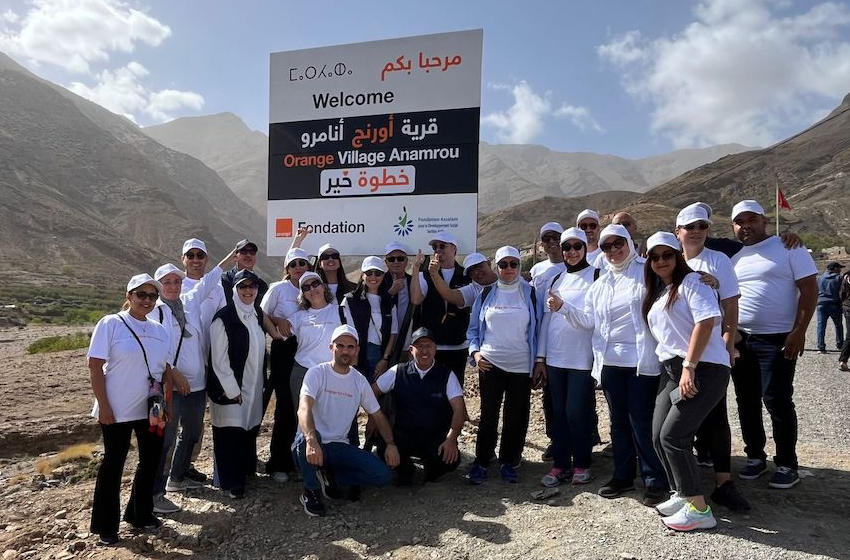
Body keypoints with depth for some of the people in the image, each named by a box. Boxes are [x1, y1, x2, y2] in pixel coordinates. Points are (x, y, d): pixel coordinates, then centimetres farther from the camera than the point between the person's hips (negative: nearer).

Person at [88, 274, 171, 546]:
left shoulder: (159, 330, 7)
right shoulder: (111, 324, -8)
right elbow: (95, 366, -11)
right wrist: (103, 406, -14)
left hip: (151, 409, 5)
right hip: (117, 410, -5)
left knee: (150, 461, 13)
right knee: (113, 464, 7)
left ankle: (140, 514, 32)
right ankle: (106, 526, 23)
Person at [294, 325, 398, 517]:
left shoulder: (360, 381, 5)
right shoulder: (317, 373, -10)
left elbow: (377, 415, 13)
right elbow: (304, 409, -27)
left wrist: (391, 443, -3)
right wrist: (311, 441, -45)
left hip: (340, 447, 4)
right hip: (313, 445, -4)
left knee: (384, 475, -14)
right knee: (306, 438, -40)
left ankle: (330, 475, 6)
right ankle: (311, 493, -11)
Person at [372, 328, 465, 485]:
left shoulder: (446, 375, -2)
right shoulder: (398, 372, 2)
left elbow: (459, 409, -9)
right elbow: (372, 392, 9)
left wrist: (451, 439, -22)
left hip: (437, 438, 0)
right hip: (404, 435, 1)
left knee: (451, 459, -30)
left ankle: (432, 472, 10)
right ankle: (405, 471, 7)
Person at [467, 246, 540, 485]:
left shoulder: (530, 294, 4)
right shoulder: (487, 294, 5)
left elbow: (537, 329, 6)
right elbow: (473, 328, 9)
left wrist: (538, 362, 3)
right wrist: (475, 351, -6)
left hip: (521, 366, 0)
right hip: (490, 364, 0)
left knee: (516, 416, 7)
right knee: (488, 414, 2)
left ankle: (508, 461, 22)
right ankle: (481, 461, 14)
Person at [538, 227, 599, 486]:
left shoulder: (596, 276, -1)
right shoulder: (556, 279, 14)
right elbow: (547, 318, 12)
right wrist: (540, 355, 10)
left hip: (582, 357, -4)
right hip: (555, 356, 5)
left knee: (577, 412, 0)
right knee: (558, 411, 9)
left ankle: (581, 464, 17)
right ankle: (560, 464, 19)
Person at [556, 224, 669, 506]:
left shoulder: (648, 271, -2)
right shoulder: (601, 284, 15)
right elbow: (589, 320, 12)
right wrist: (563, 307, 0)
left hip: (641, 360, -5)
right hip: (610, 361, 6)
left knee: (641, 421, -2)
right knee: (618, 421, 14)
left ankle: (655, 481, 12)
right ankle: (622, 475, 27)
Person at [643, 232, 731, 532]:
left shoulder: (691, 282, -5)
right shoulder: (657, 294, 20)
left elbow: (706, 322, -17)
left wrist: (689, 367, -21)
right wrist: (677, 369, 12)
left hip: (703, 369, -8)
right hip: (671, 370, 8)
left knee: (672, 436, -13)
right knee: (659, 437, 4)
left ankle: (699, 509, -2)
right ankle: (682, 495, 22)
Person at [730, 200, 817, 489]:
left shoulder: (789, 247, -3)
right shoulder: (733, 258, 12)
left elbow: (809, 289, -8)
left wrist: (799, 332, -15)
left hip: (777, 340, -5)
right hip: (740, 340, 5)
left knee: (778, 401, -3)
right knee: (747, 402, 10)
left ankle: (787, 464, 12)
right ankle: (755, 457, 24)